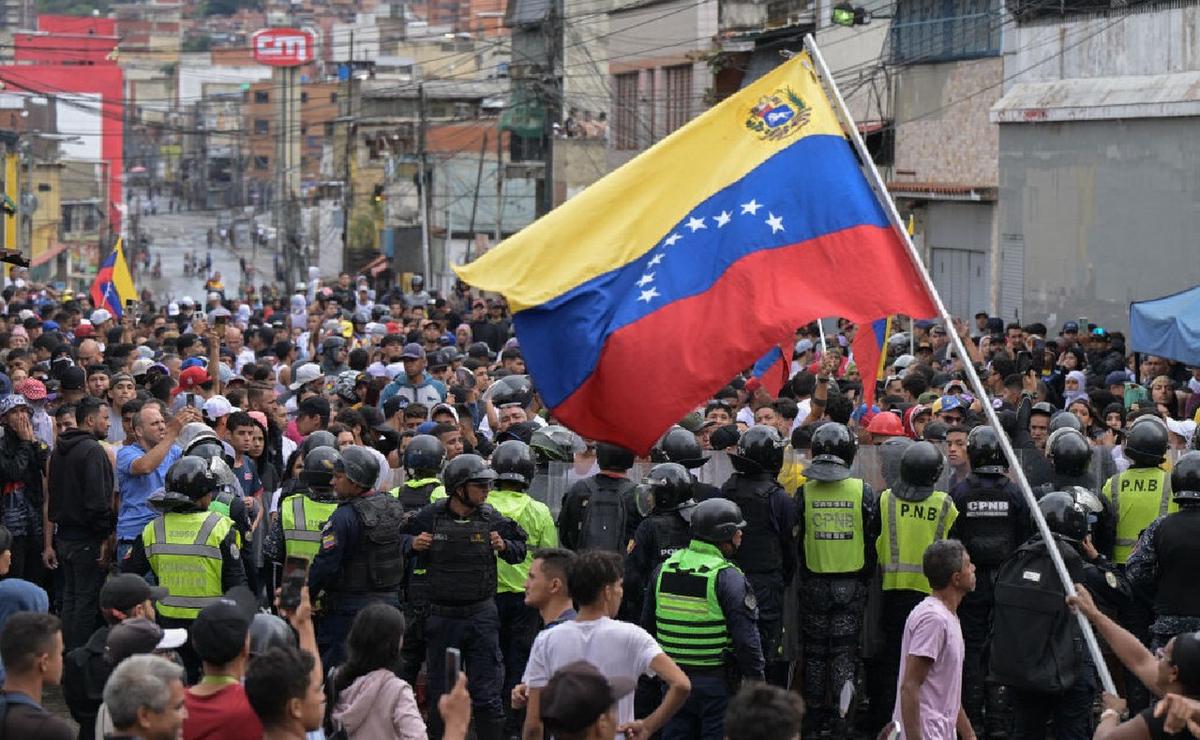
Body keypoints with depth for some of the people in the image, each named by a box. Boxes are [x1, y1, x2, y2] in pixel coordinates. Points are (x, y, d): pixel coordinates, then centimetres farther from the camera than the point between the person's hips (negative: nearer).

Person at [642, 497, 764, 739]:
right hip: (716, 682, -5)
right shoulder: (727, 577, -16)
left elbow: (647, 624, 12)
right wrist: (756, 679, -8)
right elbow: (746, 637, -17)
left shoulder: (664, 569, 3)